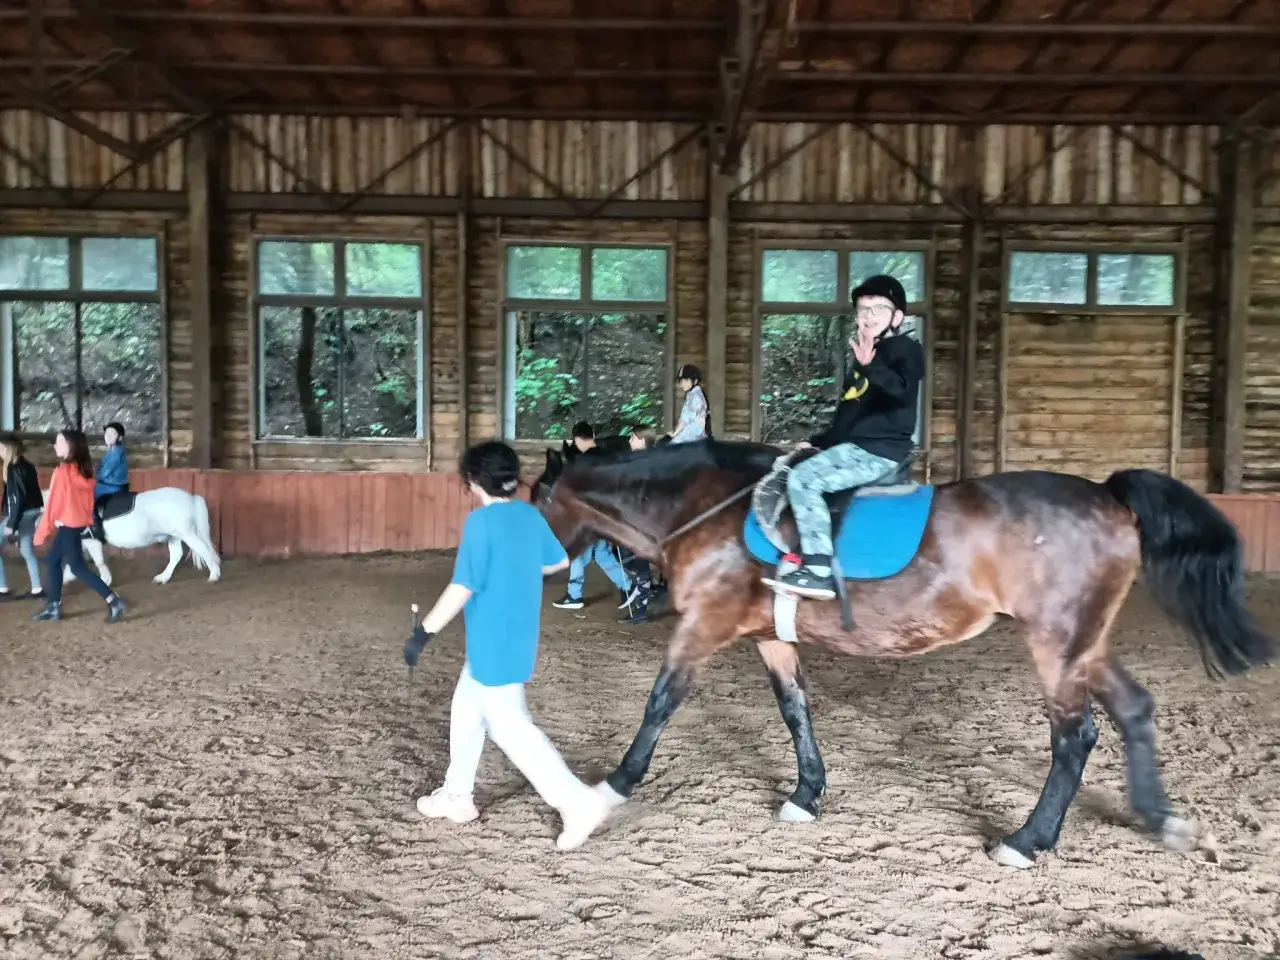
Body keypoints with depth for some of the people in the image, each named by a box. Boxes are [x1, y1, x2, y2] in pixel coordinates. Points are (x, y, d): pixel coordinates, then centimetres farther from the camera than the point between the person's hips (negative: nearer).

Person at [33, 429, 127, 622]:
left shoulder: (63, 470, -18)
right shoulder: (84, 469, 6)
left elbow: (53, 501, -14)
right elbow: (88, 498, 11)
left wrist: (42, 531, -7)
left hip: (67, 525, -9)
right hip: (79, 522, 9)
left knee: (78, 567, -3)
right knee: (52, 561, 18)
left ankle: (113, 601, -8)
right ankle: (54, 607, 22)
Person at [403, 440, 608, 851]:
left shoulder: (481, 521, -20)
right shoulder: (531, 515, 3)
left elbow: (462, 588, -24)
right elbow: (560, 560, 17)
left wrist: (423, 632, -17)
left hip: (494, 645, -9)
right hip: (517, 640, 9)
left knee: (509, 728, 0)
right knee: (466, 709, 22)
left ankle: (579, 803, -1)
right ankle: (457, 797, 34)